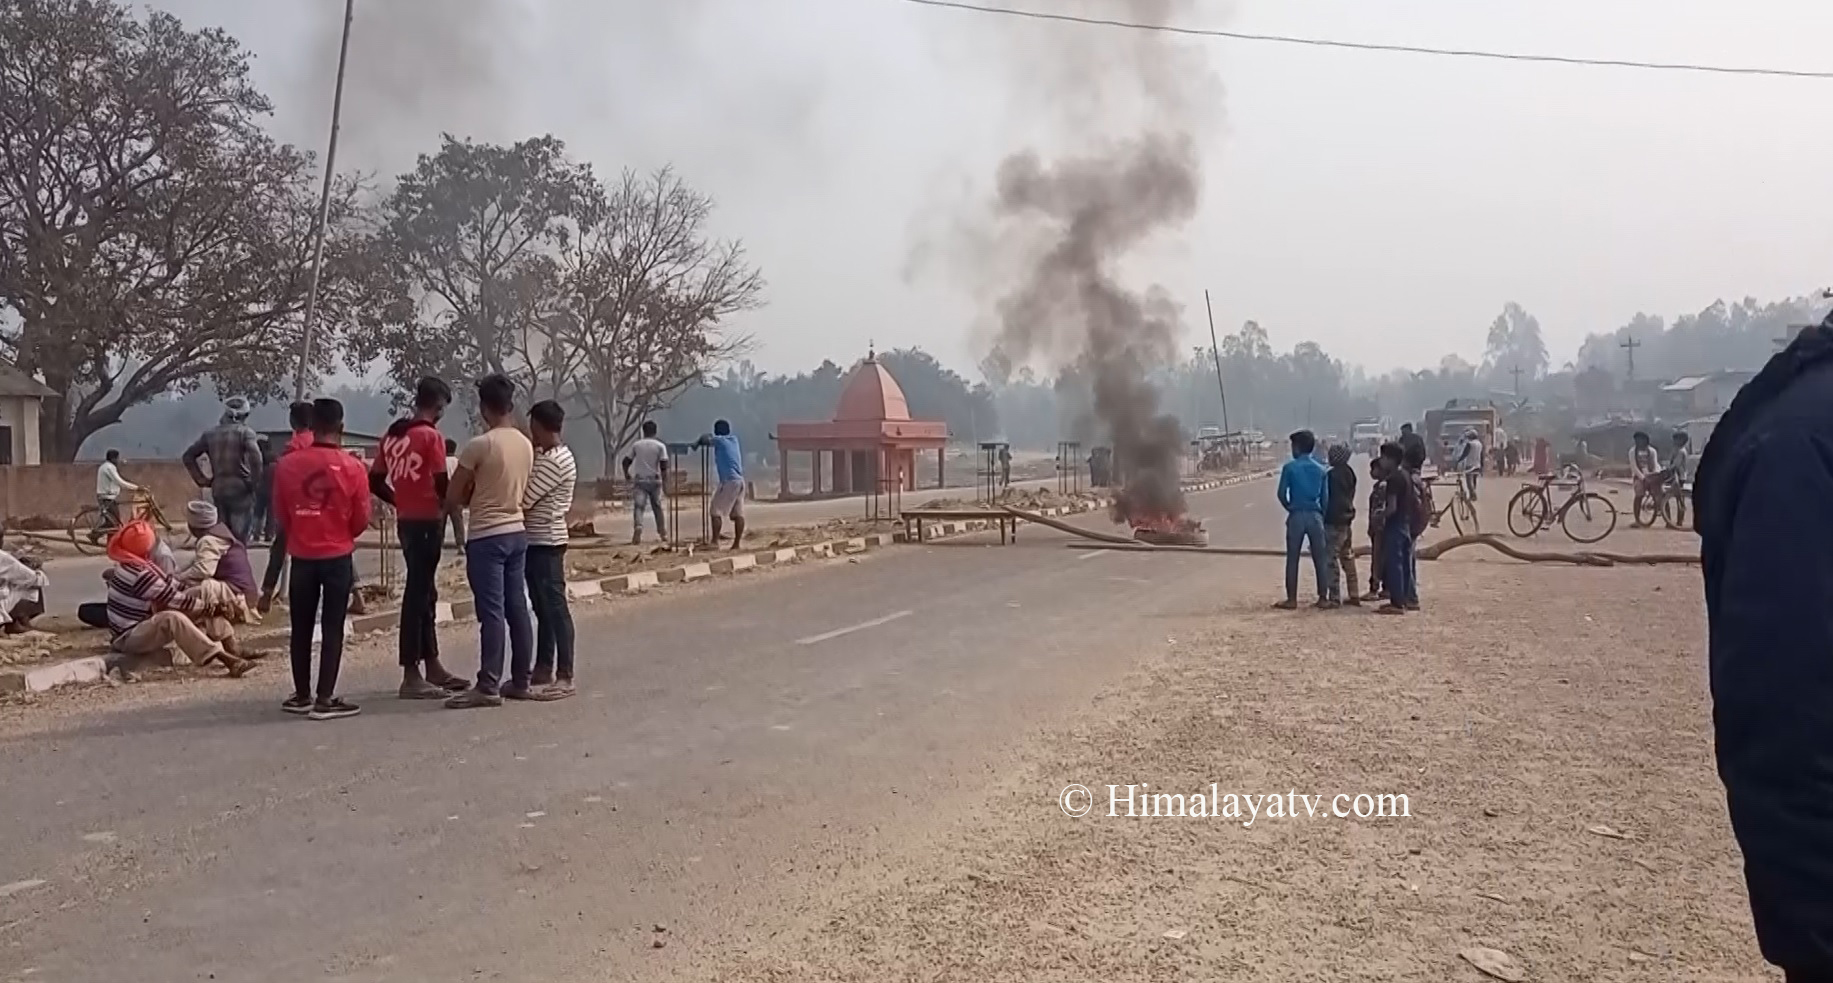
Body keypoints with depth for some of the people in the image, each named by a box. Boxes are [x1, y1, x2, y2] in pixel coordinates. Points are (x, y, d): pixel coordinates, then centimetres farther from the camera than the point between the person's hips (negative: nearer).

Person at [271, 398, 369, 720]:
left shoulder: (287, 464, -5)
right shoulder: (352, 467, -11)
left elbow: (281, 513, 5)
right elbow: (361, 519, -3)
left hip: (301, 555, 2)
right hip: (338, 556, -2)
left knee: (301, 628, 12)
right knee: (332, 628, 2)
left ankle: (302, 696, 19)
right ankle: (325, 700, 1)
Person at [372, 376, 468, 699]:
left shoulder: (392, 435, 10)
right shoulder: (431, 436, -13)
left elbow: (375, 482, 11)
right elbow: (442, 484, -19)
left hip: (406, 521, 8)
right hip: (427, 521, -8)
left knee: (424, 593, 16)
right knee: (418, 594, -6)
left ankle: (432, 667, 24)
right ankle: (411, 677, -4)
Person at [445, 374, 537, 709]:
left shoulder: (479, 445, -14)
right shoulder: (526, 444, 6)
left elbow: (453, 497, -8)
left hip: (486, 537, -7)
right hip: (517, 532, 7)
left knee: (492, 612, -6)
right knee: (517, 609, 10)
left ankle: (488, 687, -4)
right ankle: (521, 681, 15)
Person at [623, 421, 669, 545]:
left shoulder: (636, 445, 4)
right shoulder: (660, 446, -1)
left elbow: (626, 461, 7)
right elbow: (664, 465, -8)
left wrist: (626, 474, 24)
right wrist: (665, 482, -4)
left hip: (639, 480, 0)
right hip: (654, 480, 1)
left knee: (638, 506, -7)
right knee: (657, 507, 15)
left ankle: (638, 527, -35)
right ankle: (663, 533, 20)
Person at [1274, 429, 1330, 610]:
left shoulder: (1290, 467, -4)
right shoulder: (1320, 469, 6)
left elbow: (1281, 493, -5)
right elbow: (1325, 497, 5)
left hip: (1296, 516, -3)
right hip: (1315, 516, 3)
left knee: (1292, 559, 3)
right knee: (1320, 558, 7)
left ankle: (1292, 599, 4)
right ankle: (1323, 598, 8)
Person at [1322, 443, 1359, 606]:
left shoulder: (1333, 474, -17)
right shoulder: (1349, 473, 10)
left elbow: (1328, 499, -17)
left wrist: (1322, 518, -11)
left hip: (1334, 521, -9)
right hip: (1347, 519, 9)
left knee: (1331, 559, -6)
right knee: (1348, 558, 15)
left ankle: (1335, 596, -7)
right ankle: (1353, 594, 20)